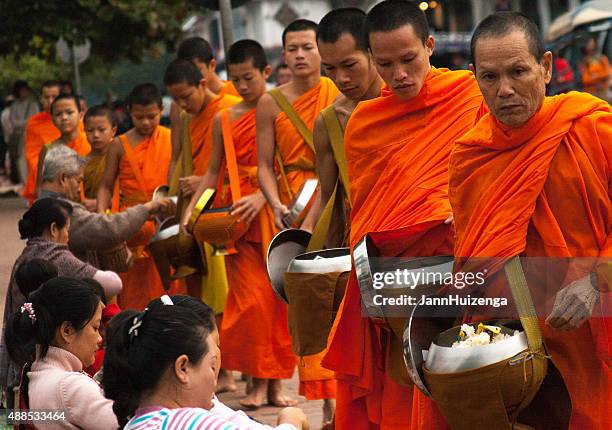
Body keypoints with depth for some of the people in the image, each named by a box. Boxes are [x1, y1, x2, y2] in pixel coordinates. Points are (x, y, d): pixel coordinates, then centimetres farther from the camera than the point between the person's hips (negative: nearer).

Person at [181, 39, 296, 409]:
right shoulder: (224, 120, 10)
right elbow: (213, 172, 14)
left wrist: (262, 196, -20)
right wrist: (191, 209, 3)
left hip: (275, 210, -2)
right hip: (238, 215, 2)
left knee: (279, 296, 0)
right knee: (251, 298, -6)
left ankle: (276, 381, 9)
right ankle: (258, 381, 2)